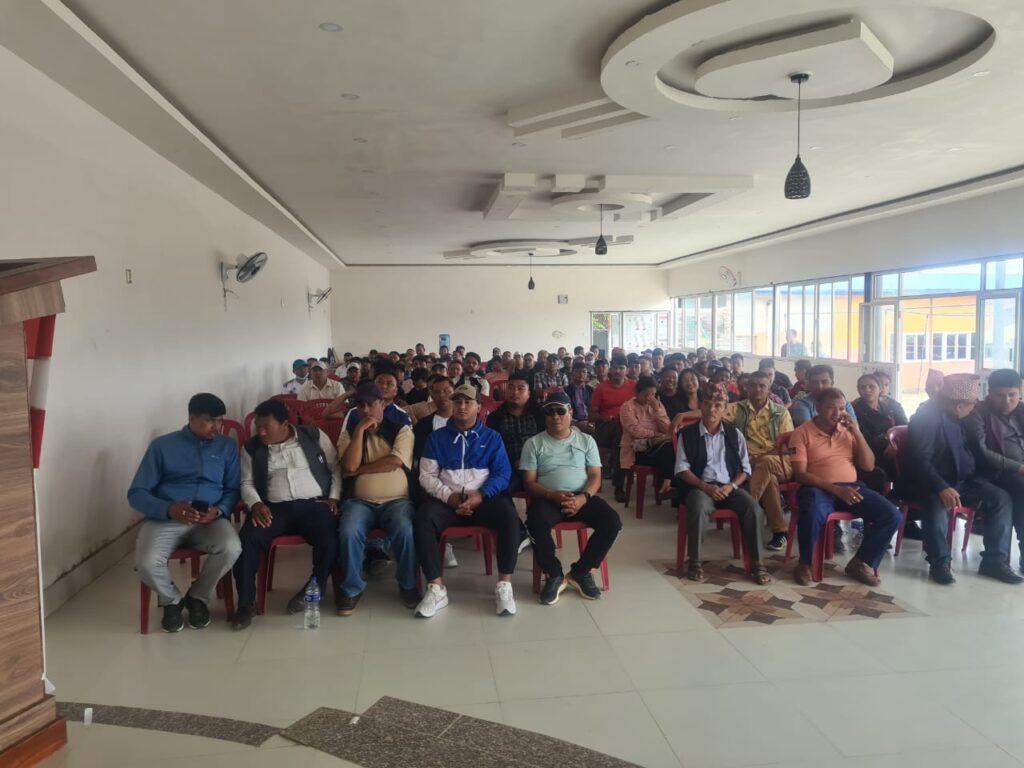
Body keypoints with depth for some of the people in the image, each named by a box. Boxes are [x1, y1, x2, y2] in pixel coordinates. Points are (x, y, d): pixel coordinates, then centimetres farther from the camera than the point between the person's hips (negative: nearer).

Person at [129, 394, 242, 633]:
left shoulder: (228, 447, 11)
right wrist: (169, 509, -19)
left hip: (210, 520, 1)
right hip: (165, 518, -1)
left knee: (231, 548, -31)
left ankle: (197, 597, 1)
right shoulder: (162, 445, 6)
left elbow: (233, 490, 8)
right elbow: (137, 493, 1)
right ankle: (171, 600, 5)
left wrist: (218, 511, -15)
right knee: (147, 562, -31)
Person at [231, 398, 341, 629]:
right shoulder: (252, 448, 11)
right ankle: (246, 603, -11)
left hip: (314, 504, -1)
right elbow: (247, 483, 11)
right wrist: (255, 504, -9)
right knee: (247, 540, -27)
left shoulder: (314, 436, 6)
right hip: (274, 508, 2)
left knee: (330, 538, -30)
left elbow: (336, 468, 9)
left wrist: (333, 497, -3)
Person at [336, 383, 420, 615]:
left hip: (397, 500, -1)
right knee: (348, 532, -30)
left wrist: (359, 470, -6)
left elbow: (395, 462, -12)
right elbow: (349, 465, -7)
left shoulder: (401, 430, 5)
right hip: (360, 501, 1)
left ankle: (408, 584, -6)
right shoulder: (349, 433, 11)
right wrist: (360, 429, -9)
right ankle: (352, 588, -8)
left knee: (405, 531, -31)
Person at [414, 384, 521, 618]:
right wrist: (450, 496, -12)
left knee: (510, 517, -32)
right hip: (447, 499, 1)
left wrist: (481, 495, -15)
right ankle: (436, 589, -26)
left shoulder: (491, 437, 13)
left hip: (484, 498, 0)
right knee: (422, 518, -31)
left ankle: (504, 586, -23)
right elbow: (427, 476, 5)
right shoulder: (437, 437, 14)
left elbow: (502, 473, 2)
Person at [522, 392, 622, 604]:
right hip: (548, 498, -2)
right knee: (536, 522, -36)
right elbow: (529, 482, 2)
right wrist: (552, 495, -17)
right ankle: (554, 575, -12)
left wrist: (583, 497, -15)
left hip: (582, 497, 2)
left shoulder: (586, 440, 13)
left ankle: (580, 572, -5)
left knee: (612, 522, -25)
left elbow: (595, 476, 7)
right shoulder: (533, 443, 8)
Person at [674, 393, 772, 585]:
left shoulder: (734, 434, 10)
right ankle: (695, 562, -21)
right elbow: (682, 469, -3)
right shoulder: (688, 434, 3)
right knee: (700, 509, -36)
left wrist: (732, 486, -10)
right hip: (700, 486, -2)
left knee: (755, 509, -25)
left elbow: (745, 468, 9)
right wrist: (705, 486, -16)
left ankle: (756, 563, -13)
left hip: (729, 487, 3)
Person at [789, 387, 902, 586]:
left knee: (892, 515, -16)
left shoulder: (848, 430, 13)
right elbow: (800, 474, -11)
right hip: (819, 488, -5)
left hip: (851, 487, 5)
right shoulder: (802, 433, -2)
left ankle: (861, 563, 4)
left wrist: (857, 433, -3)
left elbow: (869, 466, 8)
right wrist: (834, 488, -22)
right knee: (813, 515, -39)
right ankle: (805, 563, -10)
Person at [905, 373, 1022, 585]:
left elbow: (967, 449, 21)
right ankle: (940, 562, -21)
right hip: (928, 481, -8)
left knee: (1001, 498, -8)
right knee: (938, 504, -37)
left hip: (961, 479, 8)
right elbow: (920, 459, -26)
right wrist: (942, 488, -38)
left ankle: (995, 560, -3)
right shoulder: (927, 415, -17)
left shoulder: (956, 416, 10)